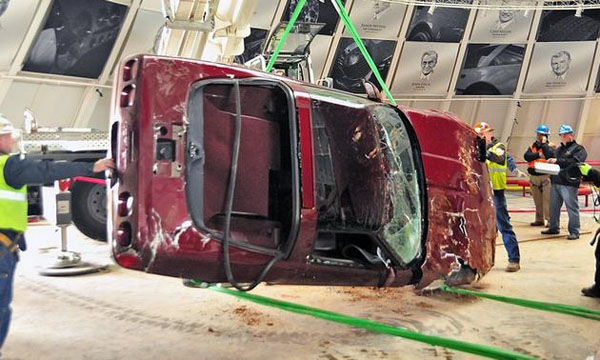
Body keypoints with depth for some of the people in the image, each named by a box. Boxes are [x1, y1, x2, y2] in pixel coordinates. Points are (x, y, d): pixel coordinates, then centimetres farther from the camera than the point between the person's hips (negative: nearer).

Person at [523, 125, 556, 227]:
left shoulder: (550, 146, 0)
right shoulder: (532, 146, 13)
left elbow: (548, 155, -21)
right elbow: (526, 156, -4)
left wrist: (544, 143, -13)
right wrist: (538, 155, -14)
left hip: (545, 176, -5)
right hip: (533, 176, 6)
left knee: (547, 200, -9)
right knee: (537, 201, 12)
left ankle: (549, 220, -6)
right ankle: (539, 219, 21)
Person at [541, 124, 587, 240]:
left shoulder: (578, 149, 0)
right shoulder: (559, 149, 23)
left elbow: (575, 162, -16)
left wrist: (557, 161, -21)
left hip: (569, 184, -7)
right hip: (555, 182, 7)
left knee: (572, 208, -4)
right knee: (554, 207, 12)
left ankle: (574, 231, 0)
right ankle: (554, 228, 24)